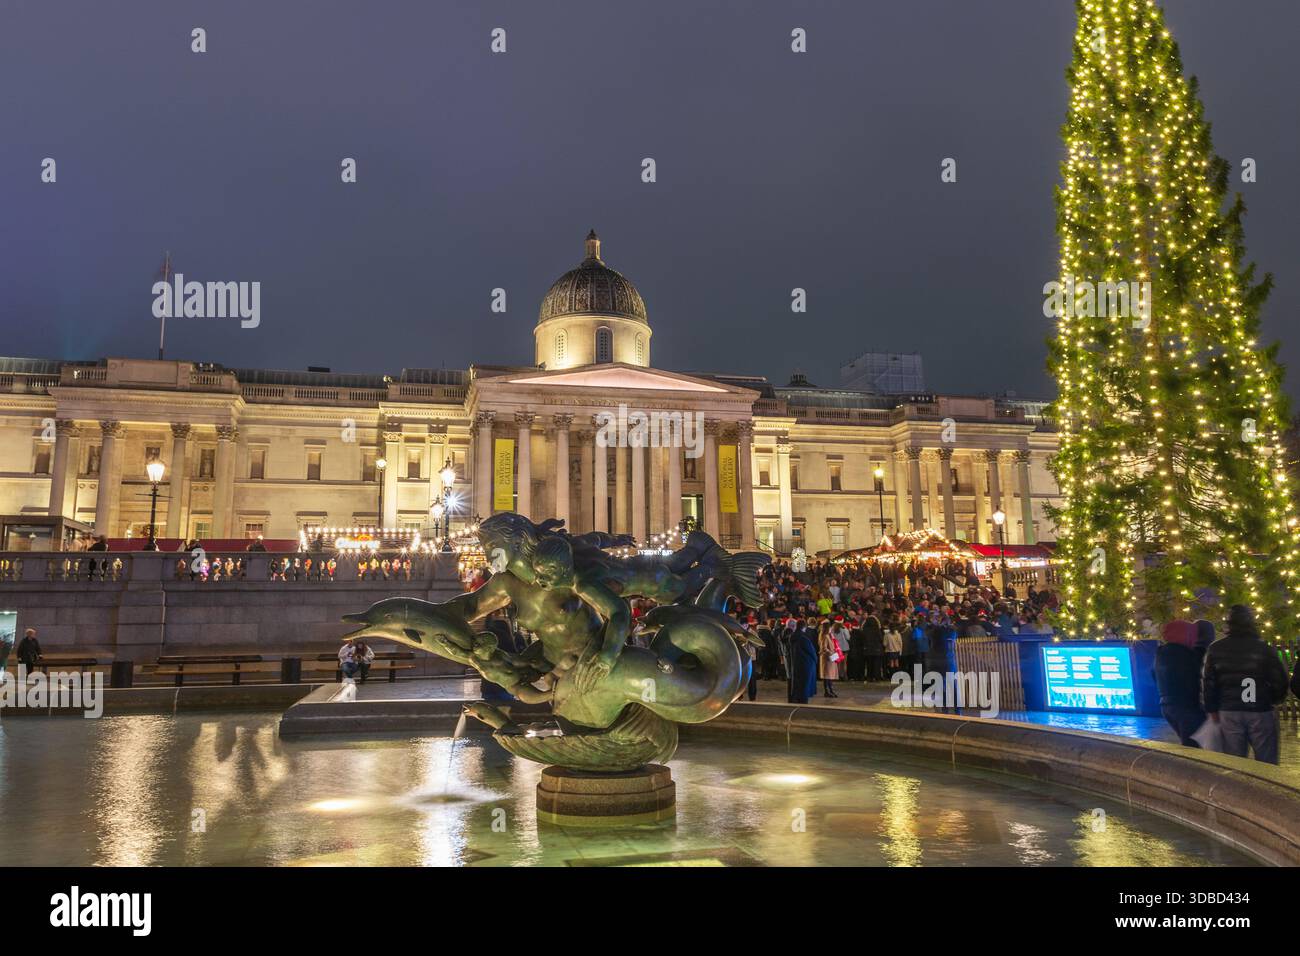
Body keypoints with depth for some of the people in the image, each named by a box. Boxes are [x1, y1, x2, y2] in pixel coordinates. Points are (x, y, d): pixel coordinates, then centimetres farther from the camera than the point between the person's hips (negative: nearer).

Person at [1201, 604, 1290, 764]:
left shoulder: (1215, 649, 2)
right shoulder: (1264, 648, -5)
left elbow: (1207, 682, 4)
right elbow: (1280, 680, -6)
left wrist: (1212, 709, 14)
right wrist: (1274, 700, 14)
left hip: (1229, 712, 2)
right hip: (1260, 711, -2)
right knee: (1266, 764, 6)